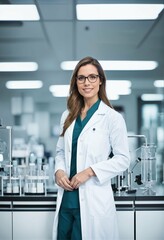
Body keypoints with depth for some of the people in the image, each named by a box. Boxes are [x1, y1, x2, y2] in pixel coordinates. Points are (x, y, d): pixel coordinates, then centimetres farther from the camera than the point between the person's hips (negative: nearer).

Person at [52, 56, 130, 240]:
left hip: (94, 199, -5)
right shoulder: (68, 116, 12)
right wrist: (59, 171, -2)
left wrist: (90, 171, -14)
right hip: (66, 197, 5)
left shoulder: (112, 117, -6)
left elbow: (123, 159, -6)